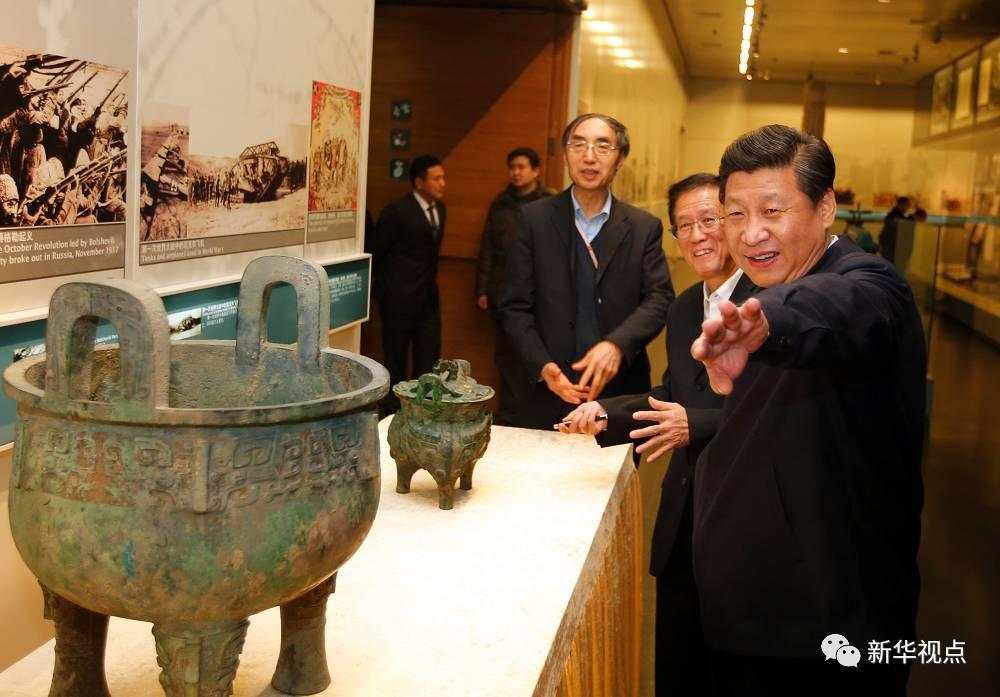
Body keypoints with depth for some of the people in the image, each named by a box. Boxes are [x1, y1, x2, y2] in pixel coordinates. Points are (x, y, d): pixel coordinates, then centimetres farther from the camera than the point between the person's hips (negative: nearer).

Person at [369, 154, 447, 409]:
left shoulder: (440, 209, 8)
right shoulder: (397, 211, -13)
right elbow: (376, 253, -6)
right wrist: (386, 290, 2)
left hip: (428, 297, 6)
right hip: (399, 299, -6)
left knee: (428, 360, 7)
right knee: (396, 362, 5)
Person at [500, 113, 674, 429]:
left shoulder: (645, 227, 4)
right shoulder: (535, 219, 1)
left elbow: (659, 298, -5)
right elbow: (515, 306, -1)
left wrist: (616, 345, -22)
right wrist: (542, 366, -15)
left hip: (621, 397, 1)